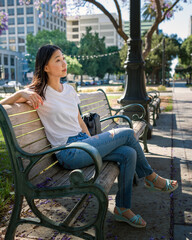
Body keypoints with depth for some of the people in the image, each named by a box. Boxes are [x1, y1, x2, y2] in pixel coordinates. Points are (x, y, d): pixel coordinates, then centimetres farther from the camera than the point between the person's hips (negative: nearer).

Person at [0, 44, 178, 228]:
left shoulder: (69, 90, 13)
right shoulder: (39, 93, -7)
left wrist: (93, 143, 10)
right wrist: (21, 93, -29)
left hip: (83, 141, 7)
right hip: (68, 153, -7)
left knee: (129, 154, -15)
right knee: (128, 133, -13)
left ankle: (122, 208, 1)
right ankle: (150, 177, 10)